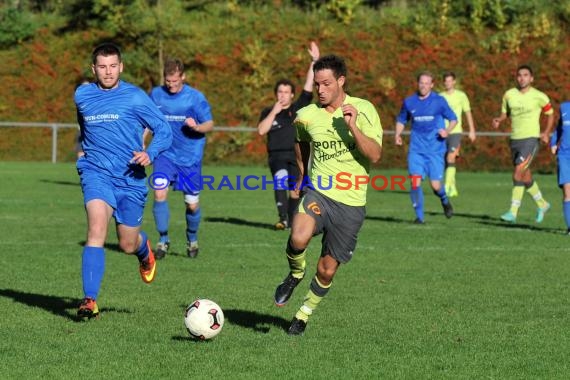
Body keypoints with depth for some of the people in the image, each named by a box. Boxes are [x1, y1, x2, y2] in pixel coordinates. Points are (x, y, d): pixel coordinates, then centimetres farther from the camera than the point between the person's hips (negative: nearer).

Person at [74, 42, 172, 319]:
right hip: (97, 173, 1)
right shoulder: (82, 96, 7)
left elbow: (164, 131, -1)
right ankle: (90, 300, -25)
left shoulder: (135, 97, -3)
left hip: (130, 177, -1)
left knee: (128, 245, 8)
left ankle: (144, 250, 49)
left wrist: (149, 154, -18)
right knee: (97, 228, -25)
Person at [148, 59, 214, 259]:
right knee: (159, 193, -19)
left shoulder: (195, 97, -7)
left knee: (192, 204, 4)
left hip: (190, 158, -1)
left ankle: (192, 239, 30)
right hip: (165, 154, 1)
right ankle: (163, 239, -5)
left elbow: (210, 124, -3)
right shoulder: (156, 94, 2)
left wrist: (197, 127, -24)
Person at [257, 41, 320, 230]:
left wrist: (314, 61, -4)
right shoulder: (268, 112, 10)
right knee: (281, 178, -28)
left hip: (297, 155, 1)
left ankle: (291, 220, 17)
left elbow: (309, 85, 2)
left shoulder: (298, 108, 8)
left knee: (295, 191, -2)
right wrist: (274, 112, -9)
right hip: (277, 155, -1)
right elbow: (261, 130, -5)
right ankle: (282, 219, -30)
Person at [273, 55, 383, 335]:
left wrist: (352, 126, -25)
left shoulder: (363, 110, -6)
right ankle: (295, 274, 2)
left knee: (327, 270, 6)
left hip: (351, 203, 0)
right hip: (318, 193, 1)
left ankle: (304, 314, 33)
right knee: (298, 238, -31)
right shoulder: (308, 115, 1)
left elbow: (375, 155, -15)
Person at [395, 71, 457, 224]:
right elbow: (401, 120, 20)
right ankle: (419, 216, -3)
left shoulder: (439, 101, -1)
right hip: (416, 148, 2)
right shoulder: (409, 102, 6)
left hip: (435, 149, -2)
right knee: (415, 181, -13)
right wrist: (397, 134, 1)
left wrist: (447, 131, -14)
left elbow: (453, 119, 6)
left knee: (435, 185, -5)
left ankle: (445, 201, 30)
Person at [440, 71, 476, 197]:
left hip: (455, 131, -3)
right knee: (445, 162, 5)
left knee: (450, 158, -17)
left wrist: (472, 131, 4)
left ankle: (447, 186, -20)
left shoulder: (461, 96, 2)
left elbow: (468, 113, 7)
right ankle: (453, 188, 16)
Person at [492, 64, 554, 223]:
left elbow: (550, 114, 7)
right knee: (526, 177, 13)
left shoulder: (539, 97, -5)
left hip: (531, 139, -5)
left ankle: (513, 212, -17)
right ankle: (542, 205, 34)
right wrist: (498, 120, -7)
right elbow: (505, 113, 16)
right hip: (515, 139, 5)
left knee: (518, 173, -18)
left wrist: (546, 133, -6)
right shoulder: (509, 95, 5)